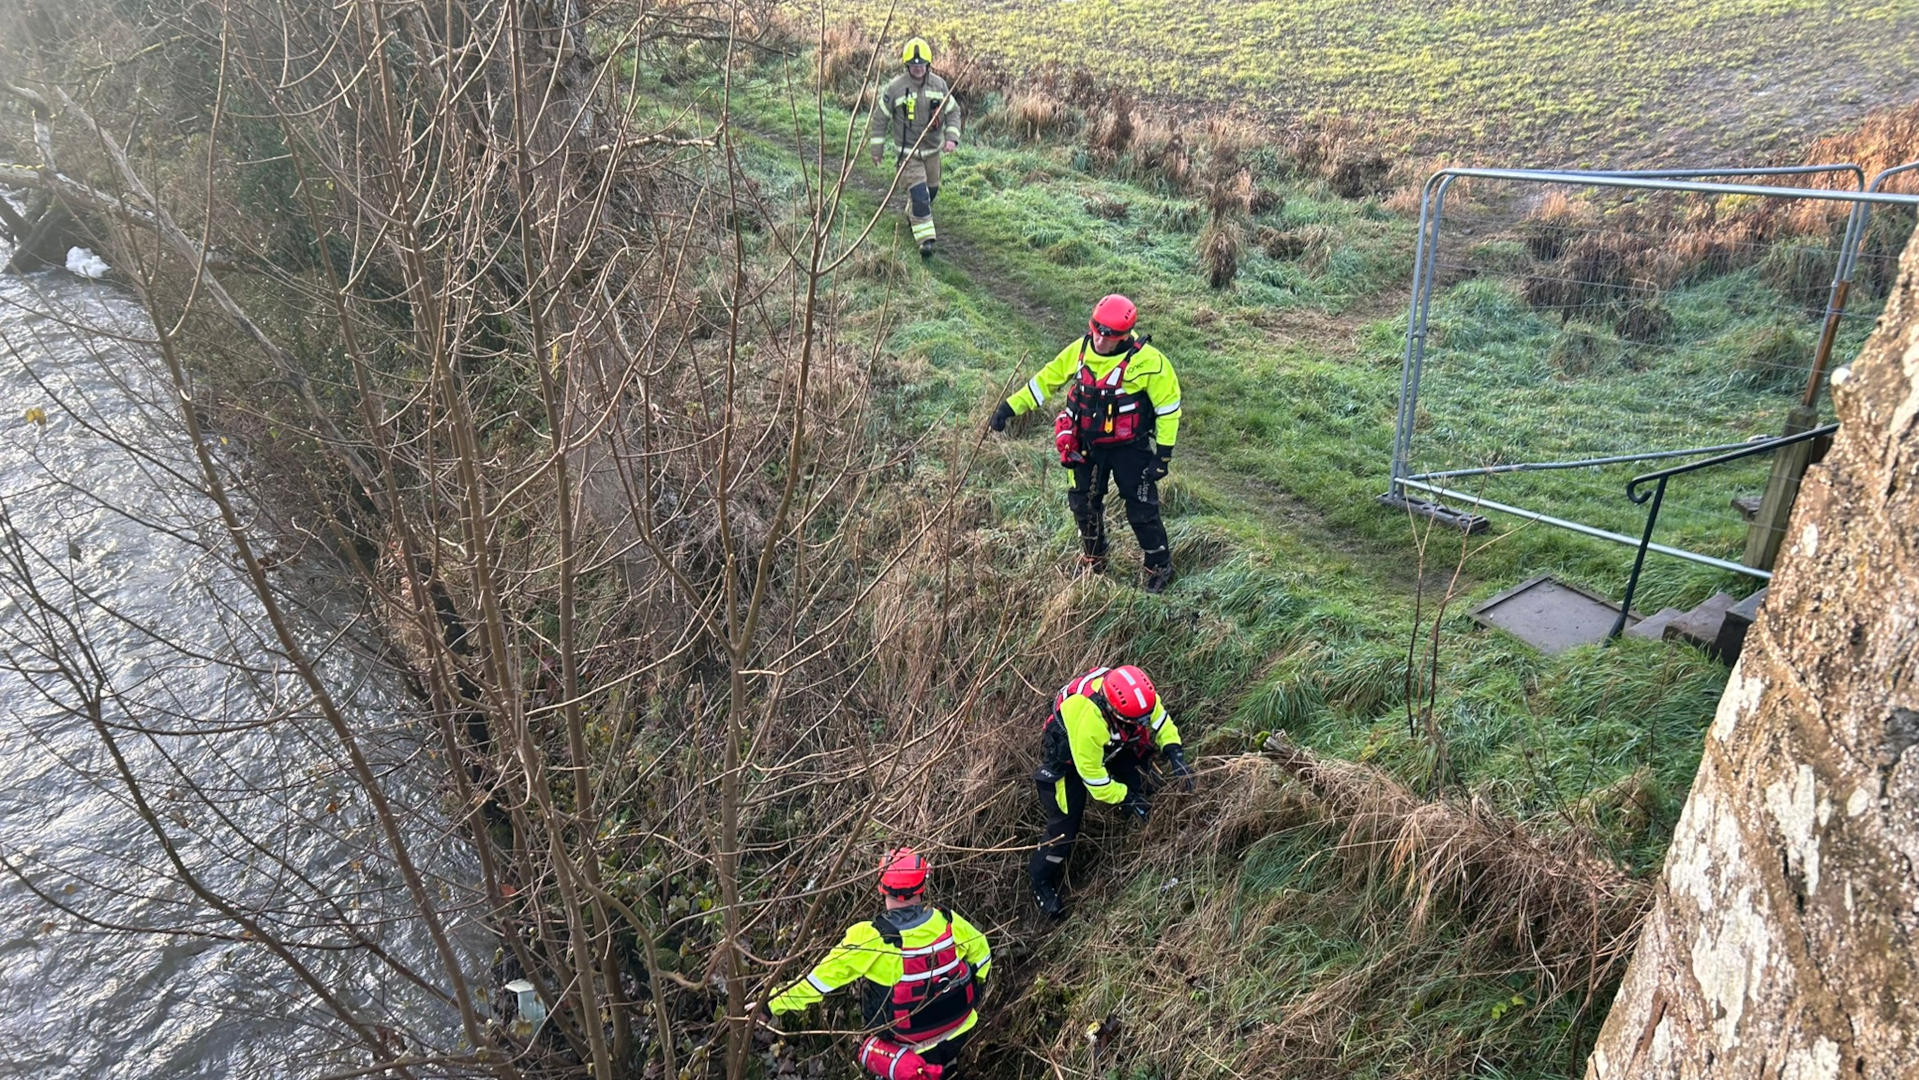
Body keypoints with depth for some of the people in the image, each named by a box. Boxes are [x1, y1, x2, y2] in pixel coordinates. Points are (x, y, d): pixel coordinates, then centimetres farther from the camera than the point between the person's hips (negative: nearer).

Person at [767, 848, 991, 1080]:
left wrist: (771, 1004, -7)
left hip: (915, 1050, -4)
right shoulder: (948, 922, -15)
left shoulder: (869, 940, -26)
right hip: (960, 1035, 4)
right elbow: (981, 954, 3)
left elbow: (821, 979, -20)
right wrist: (971, 997, 22)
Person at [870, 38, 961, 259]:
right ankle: (925, 239, -13)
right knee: (919, 193, -16)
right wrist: (877, 148, -1)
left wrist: (952, 138, -10)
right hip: (907, 151, -5)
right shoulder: (895, 88, -13)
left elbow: (953, 112, 6)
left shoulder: (939, 85, -3)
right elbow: (880, 118, -3)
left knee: (931, 190, 19)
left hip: (932, 150, 5)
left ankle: (912, 216, 48)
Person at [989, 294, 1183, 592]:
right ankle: (1093, 563, 38)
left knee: (1142, 511, 1)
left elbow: (1168, 406, -12)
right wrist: (1011, 406, 0)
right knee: (1084, 506, 14)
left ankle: (1159, 568, 22)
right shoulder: (1080, 350, -8)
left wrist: (1163, 453, -13)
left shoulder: (1147, 361, -21)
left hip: (1130, 448, -4)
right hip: (1088, 447, 5)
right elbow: (1046, 379, 5)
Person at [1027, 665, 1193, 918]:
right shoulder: (1088, 722, -45)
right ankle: (1041, 881, 15)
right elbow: (1092, 776, -30)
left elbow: (1161, 721, -8)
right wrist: (1127, 799, -20)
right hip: (1067, 753, -6)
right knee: (1065, 822, -5)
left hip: (1110, 743, 6)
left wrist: (1176, 756, -22)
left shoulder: (1138, 693, -29)